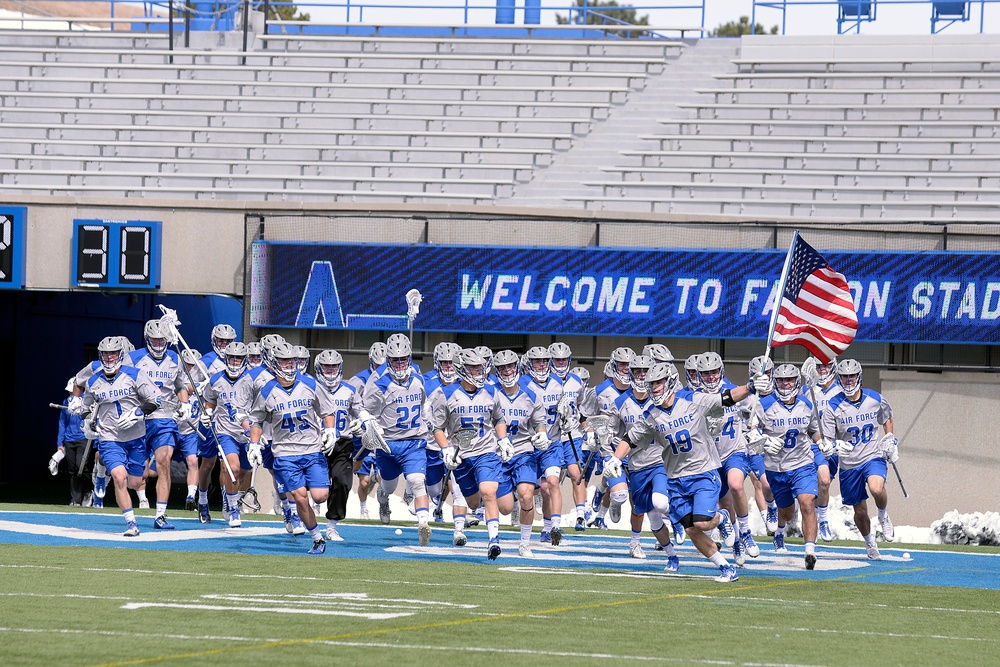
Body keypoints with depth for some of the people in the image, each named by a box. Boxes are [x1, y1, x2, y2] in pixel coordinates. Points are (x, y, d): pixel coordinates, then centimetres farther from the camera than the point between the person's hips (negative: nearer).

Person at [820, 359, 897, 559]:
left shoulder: (875, 399, -3)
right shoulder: (833, 406, -9)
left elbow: (886, 419, 19)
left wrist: (890, 440, 9)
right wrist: (835, 446, -30)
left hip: (873, 457, -1)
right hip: (849, 464, 1)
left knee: (876, 489, -32)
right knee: (860, 511, 8)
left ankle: (883, 516, 1)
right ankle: (870, 543, 35)